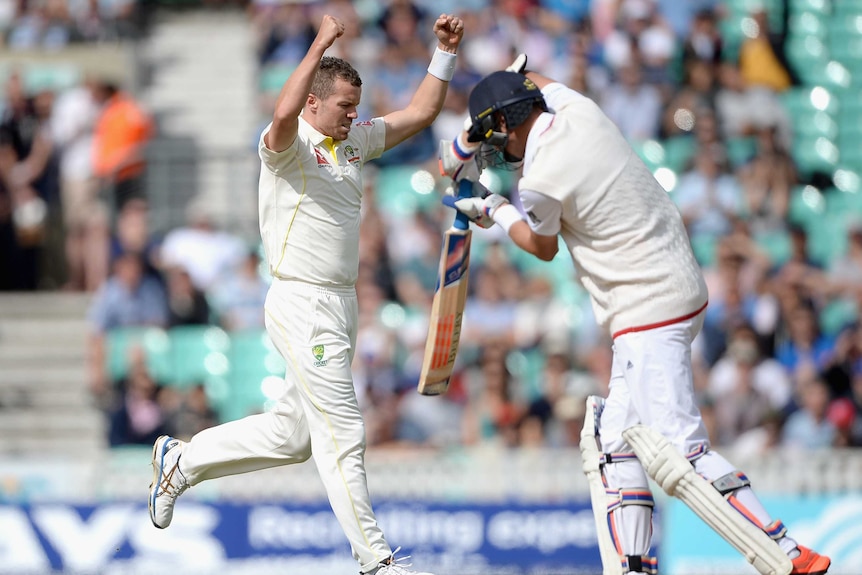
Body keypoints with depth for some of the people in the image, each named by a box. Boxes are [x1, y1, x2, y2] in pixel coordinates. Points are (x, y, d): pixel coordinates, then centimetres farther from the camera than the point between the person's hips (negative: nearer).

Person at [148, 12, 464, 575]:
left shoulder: (355, 140, 12)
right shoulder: (289, 146, -12)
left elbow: (421, 112, 19)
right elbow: (284, 115, -36)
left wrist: (445, 51, 8)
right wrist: (319, 47, -32)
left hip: (341, 306, 9)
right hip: (303, 305, -9)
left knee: (293, 434, 15)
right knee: (343, 434, -6)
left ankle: (182, 460, 30)